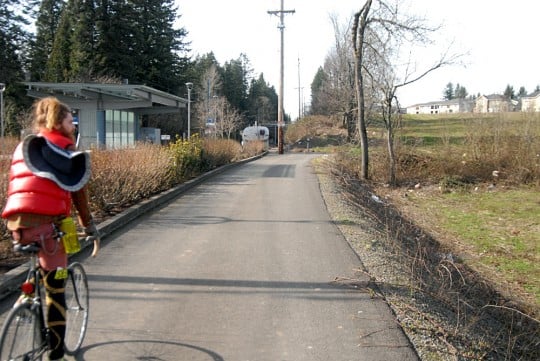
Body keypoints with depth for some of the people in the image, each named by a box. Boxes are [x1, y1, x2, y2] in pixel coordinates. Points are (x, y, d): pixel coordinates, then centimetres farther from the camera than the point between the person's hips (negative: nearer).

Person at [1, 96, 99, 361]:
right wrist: (88, 225, 17)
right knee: (55, 292, 1)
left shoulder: (23, 147, 23)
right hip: (46, 222, -6)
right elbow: (77, 191, 6)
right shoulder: (63, 148, 6)